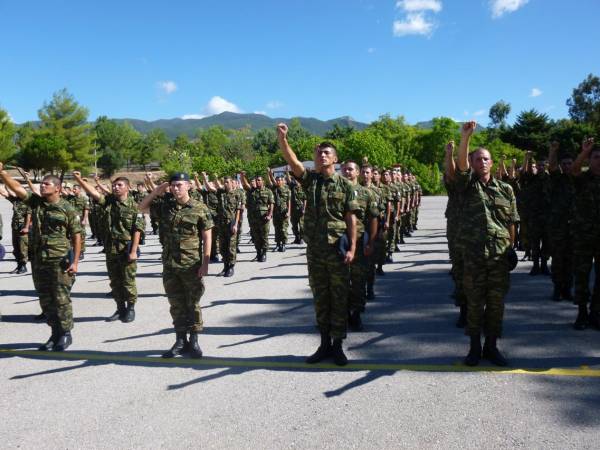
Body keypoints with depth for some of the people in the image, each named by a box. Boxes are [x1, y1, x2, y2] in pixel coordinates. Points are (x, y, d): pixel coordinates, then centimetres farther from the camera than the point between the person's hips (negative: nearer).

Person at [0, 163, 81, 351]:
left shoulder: (67, 209, -7)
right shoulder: (35, 202, 7)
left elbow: (76, 236, -7)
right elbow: (16, 187, -2)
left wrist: (75, 262, -12)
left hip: (60, 261, -6)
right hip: (38, 260, 6)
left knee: (61, 299, 0)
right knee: (45, 300, 12)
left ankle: (65, 334, 15)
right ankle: (55, 334, 24)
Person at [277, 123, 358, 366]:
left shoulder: (345, 185, 0)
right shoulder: (310, 179, 5)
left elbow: (351, 218, -2)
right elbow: (292, 161, -12)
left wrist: (352, 248, -8)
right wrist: (282, 139, -28)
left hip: (337, 248, -2)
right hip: (314, 249, 3)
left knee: (339, 297, 4)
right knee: (320, 297, 11)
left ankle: (337, 345, 15)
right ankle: (324, 343, 22)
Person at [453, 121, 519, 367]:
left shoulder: (506, 189, 10)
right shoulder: (468, 185, 3)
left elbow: (511, 223, 11)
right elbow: (461, 164, -16)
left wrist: (511, 249, 7)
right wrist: (465, 136, -30)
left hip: (500, 254, 2)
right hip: (473, 254, -2)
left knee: (496, 303, 7)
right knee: (474, 302, 5)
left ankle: (491, 347, 20)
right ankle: (475, 347, 18)